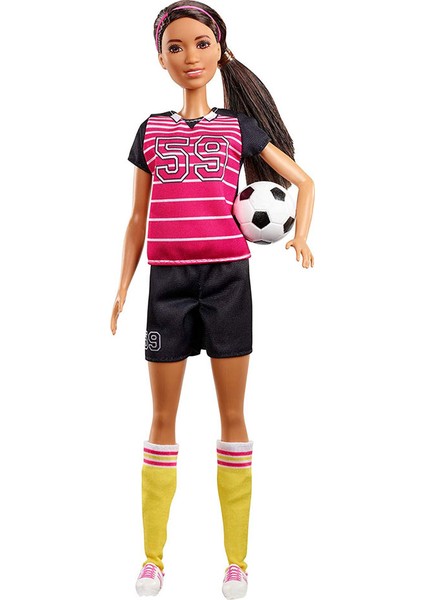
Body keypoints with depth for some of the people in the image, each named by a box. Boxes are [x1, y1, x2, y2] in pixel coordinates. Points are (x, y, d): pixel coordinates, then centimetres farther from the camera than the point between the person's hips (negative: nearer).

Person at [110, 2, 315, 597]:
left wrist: (300, 237, -8)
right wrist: (122, 289, 7)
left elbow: (304, 182, 10)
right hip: (168, 280, 1)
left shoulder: (239, 127, 7)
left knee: (232, 414, 3)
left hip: (227, 277, -1)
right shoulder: (151, 130, 11)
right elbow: (139, 219, 13)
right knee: (163, 417, 6)